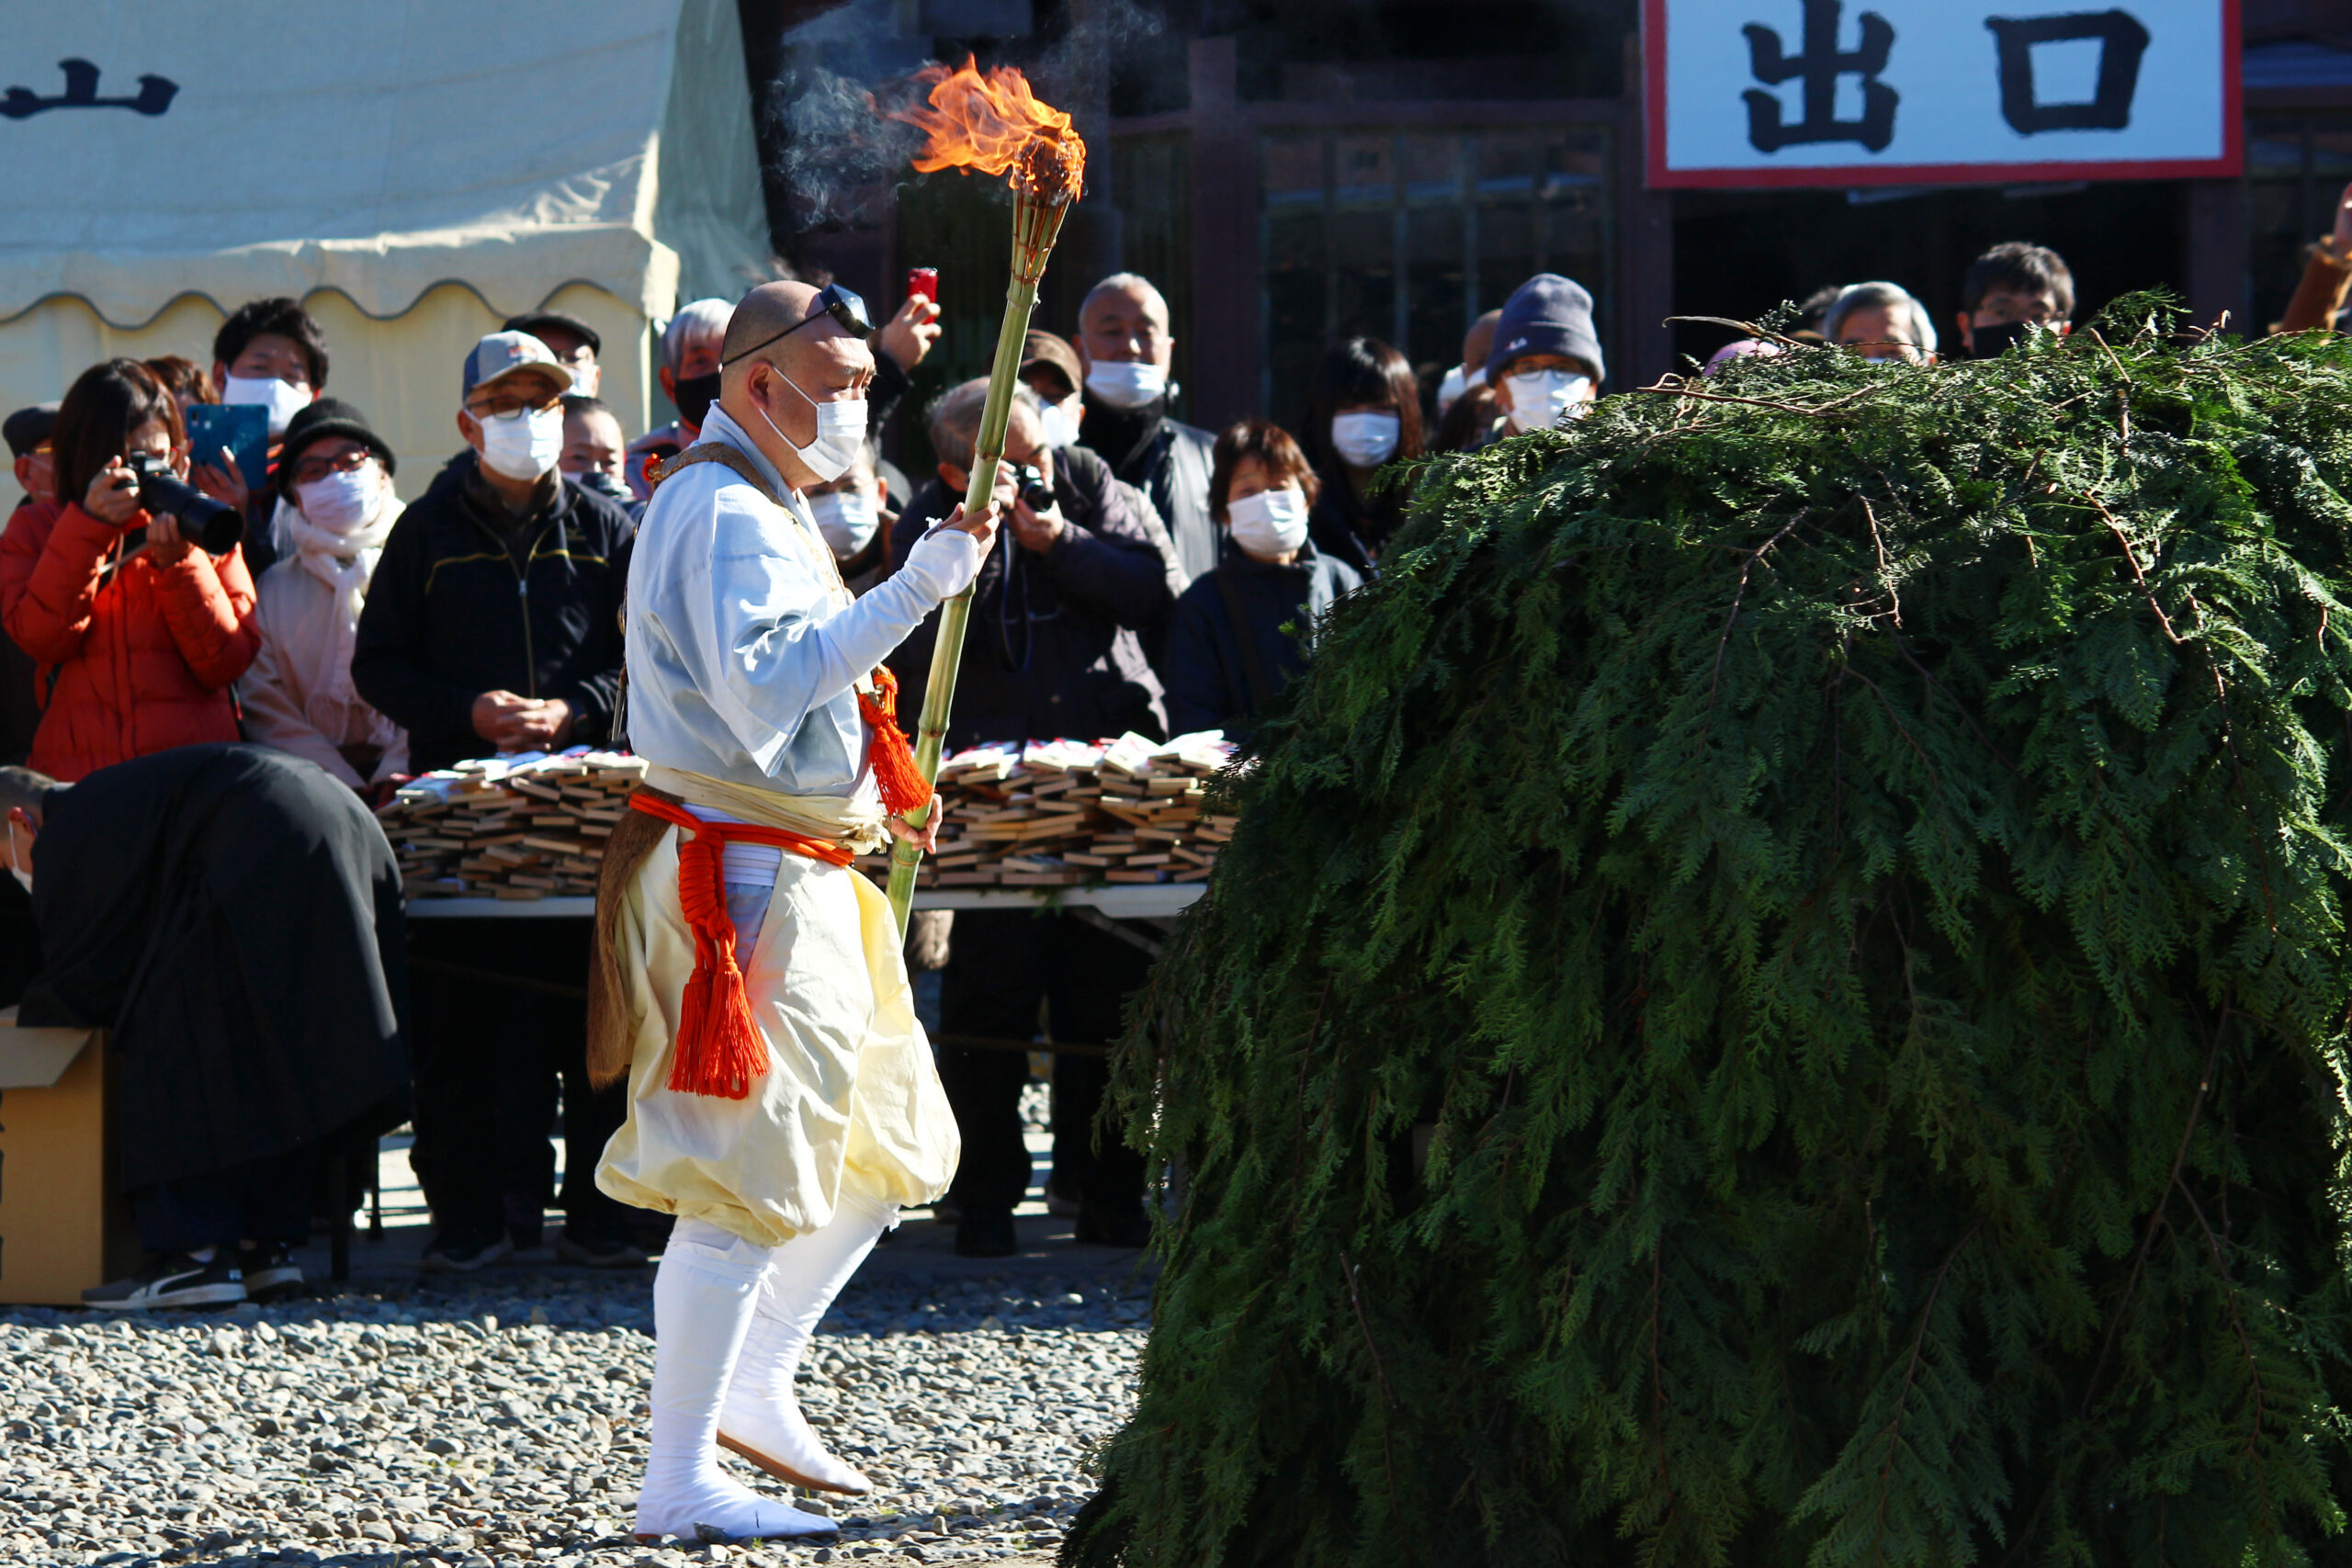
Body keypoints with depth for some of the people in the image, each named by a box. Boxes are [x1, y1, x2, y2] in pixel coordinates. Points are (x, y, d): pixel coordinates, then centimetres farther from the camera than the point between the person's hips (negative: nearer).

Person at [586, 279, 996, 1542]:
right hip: (743, 880, -11)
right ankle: (679, 1480, -7)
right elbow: (761, 685, -28)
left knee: (888, 1145, 16)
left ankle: (752, 1391, 25)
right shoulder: (723, 511, -14)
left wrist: (872, 789, 17)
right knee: (745, 1178, -10)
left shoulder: (764, 507, 20)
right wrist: (912, 590, -27)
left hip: (805, 875, 11)